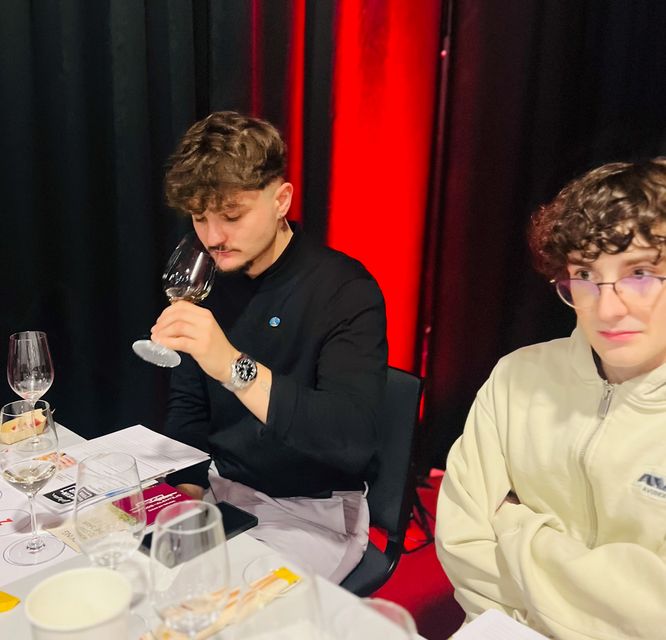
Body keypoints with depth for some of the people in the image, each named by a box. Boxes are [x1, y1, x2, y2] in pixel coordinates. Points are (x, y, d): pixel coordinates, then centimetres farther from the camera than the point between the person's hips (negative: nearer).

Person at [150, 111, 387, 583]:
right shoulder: (211, 283, 1)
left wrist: (235, 367, -39)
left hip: (313, 513, -6)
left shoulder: (345, 290, -18)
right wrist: (189, 493, -3)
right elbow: (187, 407, 11)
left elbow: (353, 439, -30)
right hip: (222, 492, 6)